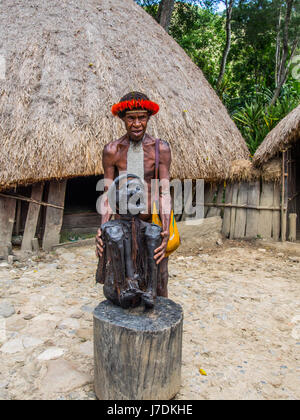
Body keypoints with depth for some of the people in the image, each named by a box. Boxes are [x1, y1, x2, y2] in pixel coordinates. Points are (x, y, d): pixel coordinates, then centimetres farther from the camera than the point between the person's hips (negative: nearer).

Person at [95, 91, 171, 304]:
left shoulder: (161, 148, -6)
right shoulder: (112, 151, -3)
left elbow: (165, 192, -12)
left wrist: (166, 231, -24)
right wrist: (102, 228, -17)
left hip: (154, 222, -1)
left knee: (158, 283, 9)